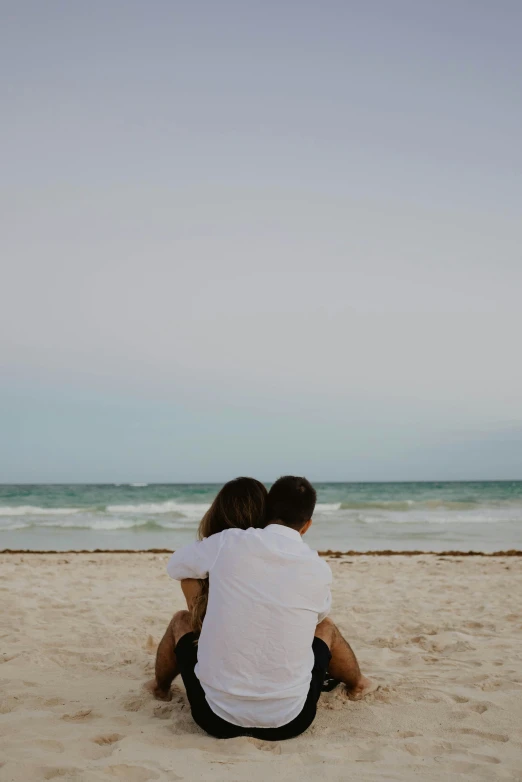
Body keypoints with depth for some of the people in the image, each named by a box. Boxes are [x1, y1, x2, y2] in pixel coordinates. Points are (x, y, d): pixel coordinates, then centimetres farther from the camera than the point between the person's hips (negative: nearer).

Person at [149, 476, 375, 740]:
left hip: (217, 716, -1)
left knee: (181, 620, 26)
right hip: (289, 721, 1)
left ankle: (161, 687, 53)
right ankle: (357, 685, 54)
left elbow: (174, 567, 11)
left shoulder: (228, 543, -9)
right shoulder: (319, 570, -4)